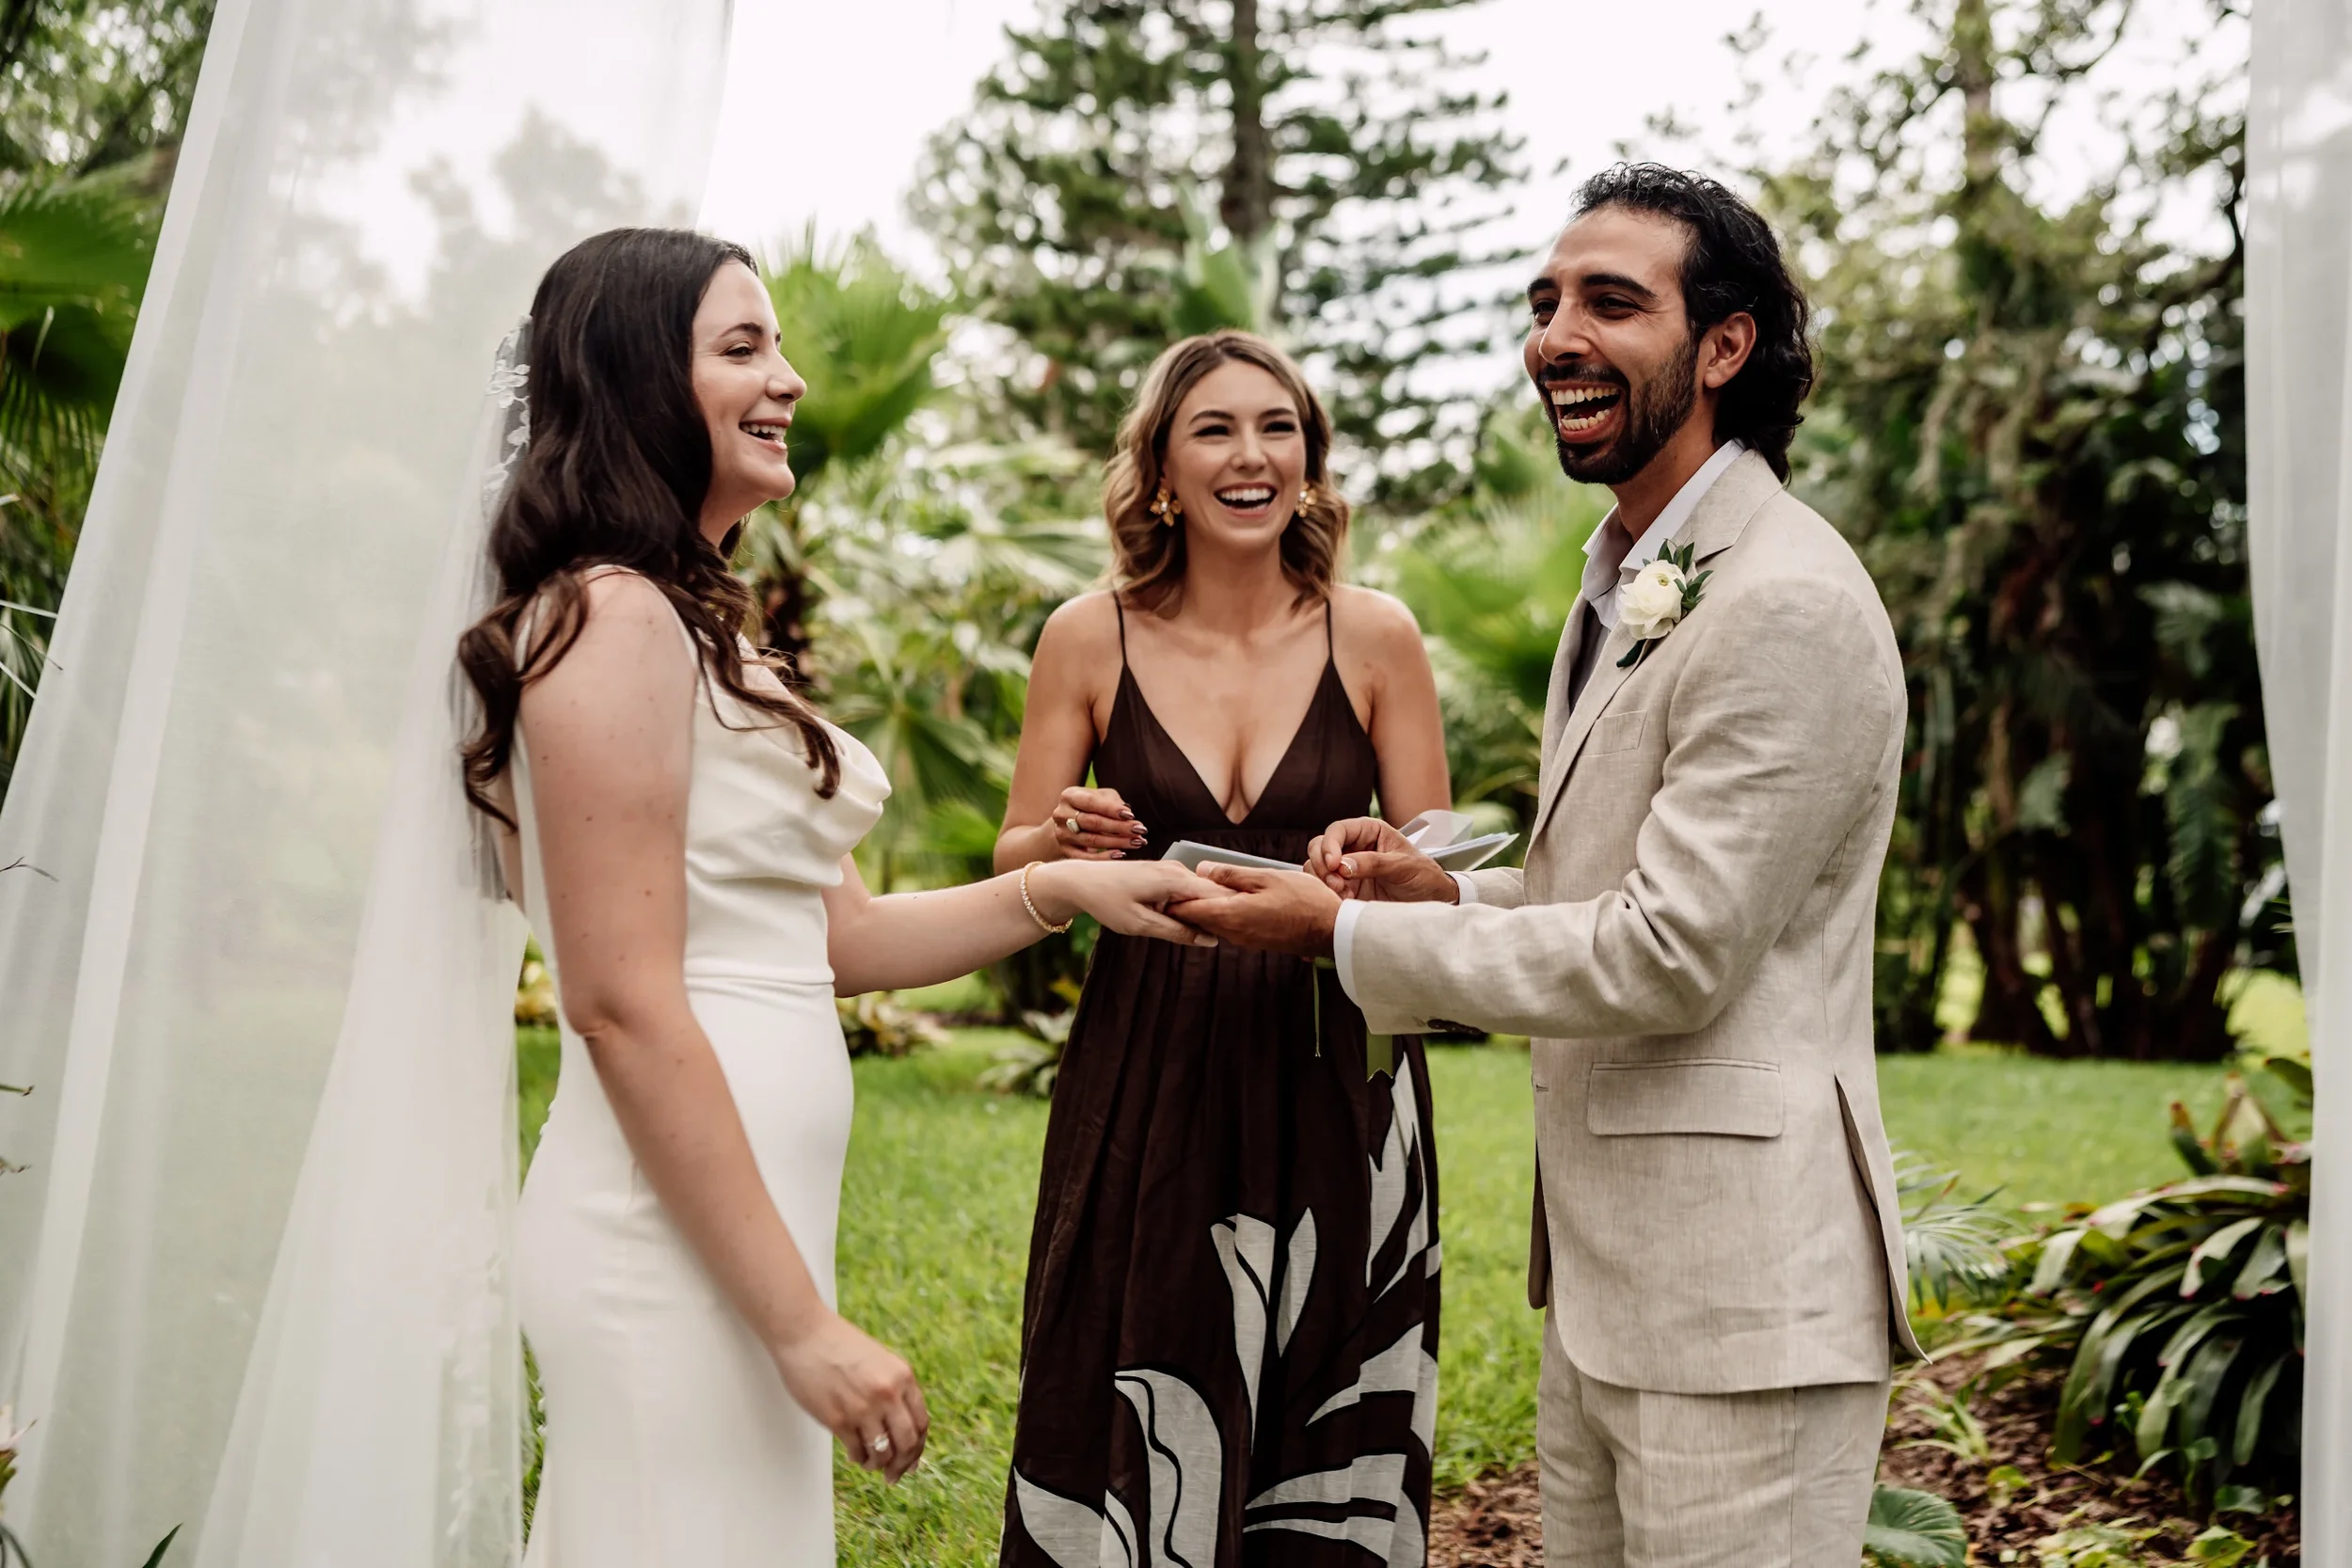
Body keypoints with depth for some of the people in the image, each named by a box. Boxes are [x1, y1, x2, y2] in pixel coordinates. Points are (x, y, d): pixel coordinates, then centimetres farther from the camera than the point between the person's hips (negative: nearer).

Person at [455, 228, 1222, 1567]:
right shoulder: (614, 617, -13)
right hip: (682, 1241, -9)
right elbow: (623, 1003, -19)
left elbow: (836, 934, 17)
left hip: (742, 1215, 9)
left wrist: (1062, 891, 5)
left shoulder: (700, 628, 17)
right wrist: (802, 1322, -18)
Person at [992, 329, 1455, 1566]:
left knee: (1326, 1467, 7)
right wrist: (1065, 845, -16)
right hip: (1146, 1084, 0)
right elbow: (1012, 864, 6)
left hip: (1335, 1080, 0)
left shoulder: (1376, 639, 0)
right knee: (1129, 1447, 4)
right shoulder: (1090, 639, 0)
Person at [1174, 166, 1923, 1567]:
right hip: (1604, 1264, 10)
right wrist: (1445, 893, 4)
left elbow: (1670, 954, -20)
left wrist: (1348, 934, -13)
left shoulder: (1790, 606, -17)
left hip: (1738, 1282, -9)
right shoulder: (1625, 585, 16)